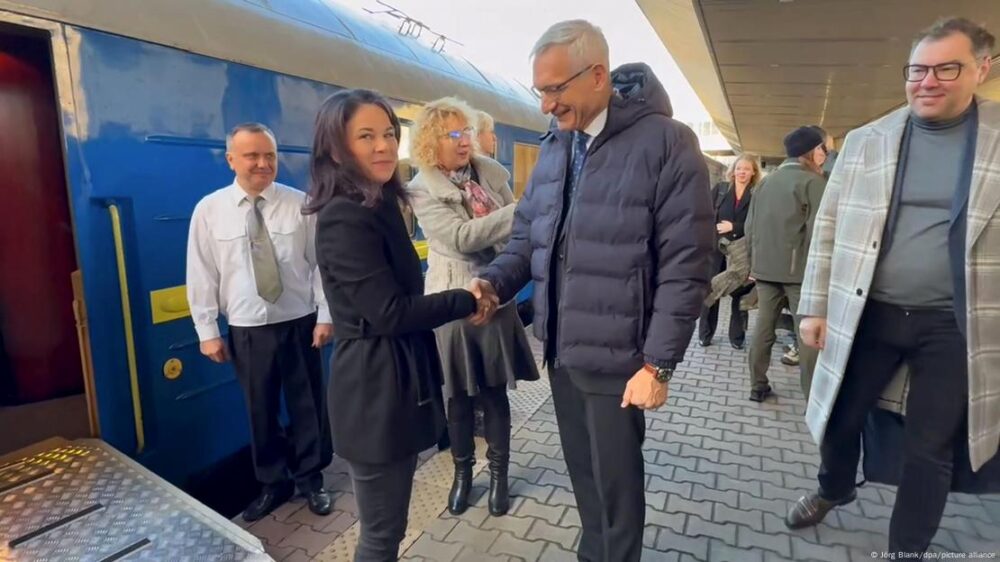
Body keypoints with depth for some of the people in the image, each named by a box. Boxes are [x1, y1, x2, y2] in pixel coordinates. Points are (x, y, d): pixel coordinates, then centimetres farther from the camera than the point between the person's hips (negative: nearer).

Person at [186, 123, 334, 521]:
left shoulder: (300, 204, -4)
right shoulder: (209, 210, -1)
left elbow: (321, 263, -3)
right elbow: (202, 275, 0)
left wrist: (325, 315, -6)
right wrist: (207, 331, -1)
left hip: (299, 323, 0)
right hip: (247, 330, 1)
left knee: (308, 406, 11)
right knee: (261, 411, 14)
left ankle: (311, 480, 32)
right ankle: (273, 484, 35)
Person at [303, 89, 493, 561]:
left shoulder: (378, 205, 11)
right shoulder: (344, 217, -19)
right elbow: (390, 312, -22)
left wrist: (460, 302, 0)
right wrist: (466, 301, -12)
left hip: (394, 382, 9)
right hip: (375, 391, -9)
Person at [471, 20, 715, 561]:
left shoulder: (667, 143, -12)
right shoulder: (553, 147, 8)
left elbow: (685, 267, -14)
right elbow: (526, 235, 12)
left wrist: (658, 364, -15)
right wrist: (493, 282, -7)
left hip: (616, 357, -5)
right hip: (560, 349, 6)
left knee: (616, 481, 13)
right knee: (582, 472, 21)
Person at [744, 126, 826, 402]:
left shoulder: (766, 182, 12)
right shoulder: (813, 181, -7)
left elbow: (750, 226, 13)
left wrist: (754, 262, 20)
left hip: (765, 267, 6)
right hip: (800, 268, -6)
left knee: (763, 326, 10)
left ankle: (758, 386, 16)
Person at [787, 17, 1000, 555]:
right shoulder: (865, 141, 2)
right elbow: (829, 227, 4)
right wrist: (814, 306, 0)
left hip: (954, 325, -1)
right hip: (868, 313, 2)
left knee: (930, 450, 11)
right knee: (840, 418, 15)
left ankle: (907, 548, 33)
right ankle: (834, 489, 47)